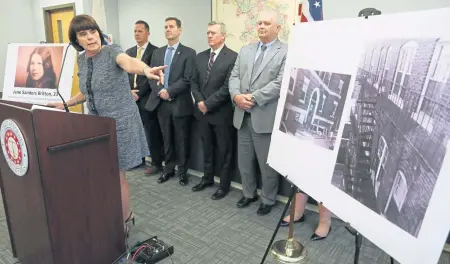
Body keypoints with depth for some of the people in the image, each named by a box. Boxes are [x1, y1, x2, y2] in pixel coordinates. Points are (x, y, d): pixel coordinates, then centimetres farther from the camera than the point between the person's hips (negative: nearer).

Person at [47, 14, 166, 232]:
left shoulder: (112, 52, -15)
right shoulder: (81, 60, 6)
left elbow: (128, 62, -40)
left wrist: (146, 70, -61)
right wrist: (65, 103, 4)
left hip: (120, 123, -7)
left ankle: (122, 223, 26)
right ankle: (126, 214, 38)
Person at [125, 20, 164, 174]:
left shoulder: (155, 51, -4)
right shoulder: (129, 51, 15)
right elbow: (125, 73, 13)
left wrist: (139, 93, -14)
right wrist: (129, 91, -4)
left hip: (147, 98, -6)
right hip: (132, 97, 6)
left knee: (152, 132, 0)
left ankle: (156, 163, 11)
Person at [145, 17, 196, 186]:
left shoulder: (188, 53, -2)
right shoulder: (157, 53, 14)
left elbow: (187, 79, -11)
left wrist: (169, 91, -16)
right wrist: (160, 91, -9)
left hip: (180, 103, -4)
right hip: (161, 103, 4)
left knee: (181, 140, 5)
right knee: (167, 139, 13)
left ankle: (182, 171, 19)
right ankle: (168, 169, 26)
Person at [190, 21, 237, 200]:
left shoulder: (232, 57, -10)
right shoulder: (200, 57, 11)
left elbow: (228, 86, -17)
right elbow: (194, 82, 10)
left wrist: (208, 103, -15)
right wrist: (199, 101, -6)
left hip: (222, 112, -6)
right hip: (203, 111, 6)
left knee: (224, 150, 7)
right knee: (206, 148, 17)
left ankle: (224, 185, 21)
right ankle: (208, 178, 34)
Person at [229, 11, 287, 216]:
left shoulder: (286, 52, -4)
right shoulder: (245, 50, 15)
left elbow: (280, 83, -15)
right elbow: (234, 76, 8)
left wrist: (253, 97, -18)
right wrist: (236, 95, -11)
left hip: (265, 117, -6)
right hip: (243, 116, 6)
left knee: (267, 163, 8)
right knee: (244, 161, 17)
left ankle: (268, 200, 29)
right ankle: (249, 194, 38)